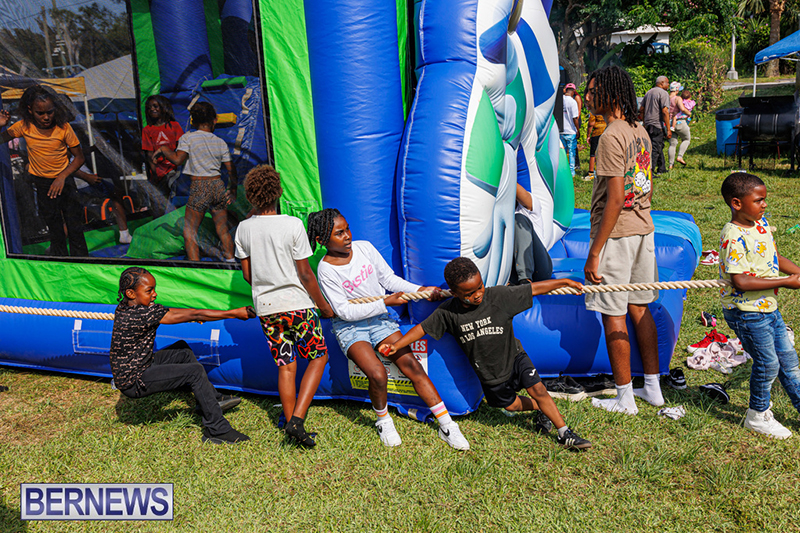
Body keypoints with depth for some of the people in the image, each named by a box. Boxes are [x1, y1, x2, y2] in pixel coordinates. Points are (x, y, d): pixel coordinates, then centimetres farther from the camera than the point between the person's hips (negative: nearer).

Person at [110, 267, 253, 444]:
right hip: (133, 382, -10)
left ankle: (212, 400, 25)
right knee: (195, 372, -16)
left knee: (182, 350, 19)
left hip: (131, 369, 10)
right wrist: (234, 313, -21)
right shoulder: (143, 314, -27)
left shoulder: (125, 308, 0)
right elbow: (194, 315, -25)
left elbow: (161, 311, 19)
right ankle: (217, 430, -10)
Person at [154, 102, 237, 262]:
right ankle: (230, 260, 18)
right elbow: (231, 169, 9)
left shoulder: (187, 138, -2)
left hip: (199, 188, -4)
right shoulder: (221, 142, 9)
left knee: (189, 230, 3)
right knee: (223, 229, 15)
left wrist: (163, 149, 5)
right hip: (218, 186, 4)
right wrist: (233, 189, 21)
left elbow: (177, 160, -12)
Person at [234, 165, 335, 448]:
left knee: (285, 365, 13)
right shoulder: (293, 224, -12)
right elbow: (305, 274, -9)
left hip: (265, 307, 4)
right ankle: (297, 419, -1)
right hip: (296, 303, -4)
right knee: (318, 356, 11)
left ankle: (292, 425, 16)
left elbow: (247, 274, 6)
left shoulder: (244, 228, 0)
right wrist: (324, 306, 2)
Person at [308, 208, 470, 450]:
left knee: (411, 364, -12)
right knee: (377, 374, -25)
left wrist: (419, 290, -9)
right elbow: (345, 311, -17)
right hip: (350, 328, -3)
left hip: (380, 320, 4)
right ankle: (383, 421, 6)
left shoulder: (364, 247, -2)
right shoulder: (326, 270, -14)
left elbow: (388, 278, 5)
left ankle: (447, 426, -5)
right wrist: (385, 302, -20)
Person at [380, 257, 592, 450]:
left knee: (537, 389, -15)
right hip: (489, 374, 2)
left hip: (513, 357, -2)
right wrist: (396, 345, -15)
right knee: (511, 404, 16)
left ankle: (564, 433, 1)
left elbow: (534, 289, -16)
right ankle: (543, 410, 45)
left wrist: (565, 281, -13)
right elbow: (423, 328, -9)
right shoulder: (448, 312, -18)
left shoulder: (499, 296, -21)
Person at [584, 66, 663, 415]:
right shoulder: (640, 132, 11)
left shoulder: (611, 137, -17)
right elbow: (647, 187, 16)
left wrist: (594, 252, -19)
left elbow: (615, 198, -21)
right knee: (640, 308, 17)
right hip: (644, 229, 9)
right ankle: (653, 388, 26)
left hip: (616, 233, -9)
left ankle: (625, 399, 11)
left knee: (614, 316, 1)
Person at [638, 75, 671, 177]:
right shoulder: (663, 93, -10)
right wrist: (668, 129, -18)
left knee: (659, 146, 20)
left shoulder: (648, 92, 15)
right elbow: (665, 112, -18)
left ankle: (661, 169, 28)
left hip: (648, 125, 8)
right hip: (658, 125, -8)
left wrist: (644, 123, 27)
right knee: (655, 149, -7)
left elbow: (641, 110, 19)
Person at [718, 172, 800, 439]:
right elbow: (741, 281, -29)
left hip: (768, 307, 8)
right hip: (745, 311, -8)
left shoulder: (762, 223, 5)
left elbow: (776, 258, 16)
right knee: (767, 363, 2)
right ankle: (758, 416, 22)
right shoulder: (733, 236, -24)